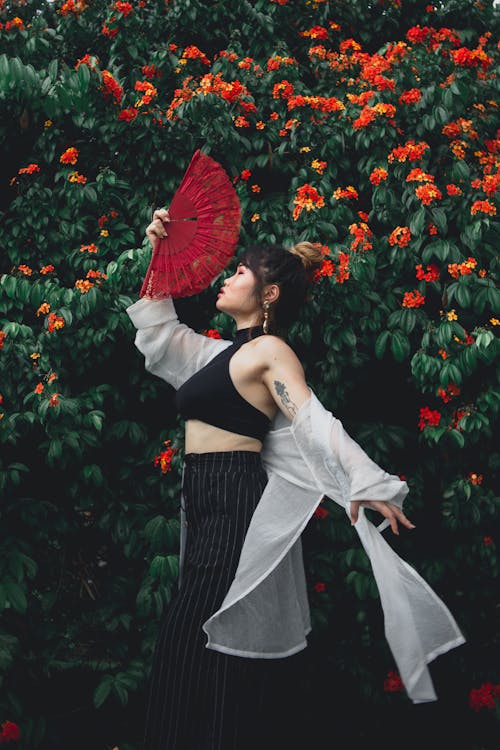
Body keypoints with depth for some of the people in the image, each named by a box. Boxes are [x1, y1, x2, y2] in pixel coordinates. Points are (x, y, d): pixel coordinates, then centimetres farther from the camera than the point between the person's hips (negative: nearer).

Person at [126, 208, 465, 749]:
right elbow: (158, 330, 28)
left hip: (234, 505, -9)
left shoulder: (269, 351, -7)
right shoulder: (227, 352, 18)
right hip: (210, 503, 9)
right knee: (220, 642, 12)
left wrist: (367, 483, -29)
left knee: (198, 645, -8)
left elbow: (313, 421, -18)